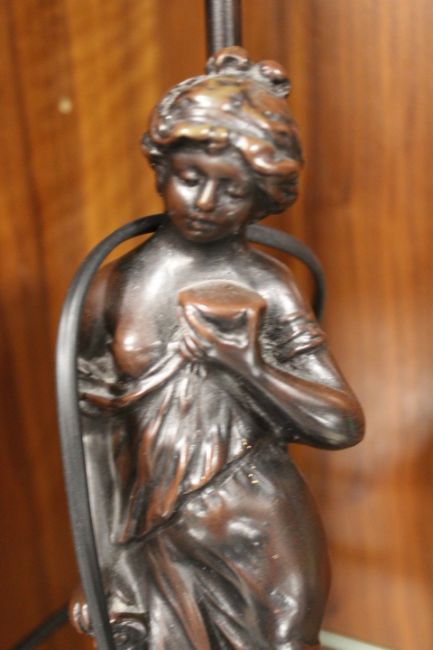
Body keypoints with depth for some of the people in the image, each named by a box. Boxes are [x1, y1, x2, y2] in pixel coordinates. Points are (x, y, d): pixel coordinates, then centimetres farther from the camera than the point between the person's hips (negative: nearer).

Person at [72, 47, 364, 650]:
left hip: (264, 545, -1)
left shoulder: (266, 287, -4)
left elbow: (343, 425, -6)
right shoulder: (117, 285, -1)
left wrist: (247, 363, -15)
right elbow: (95, 431, 1)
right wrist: (105, 565, 1)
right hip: (158, 547, 1)